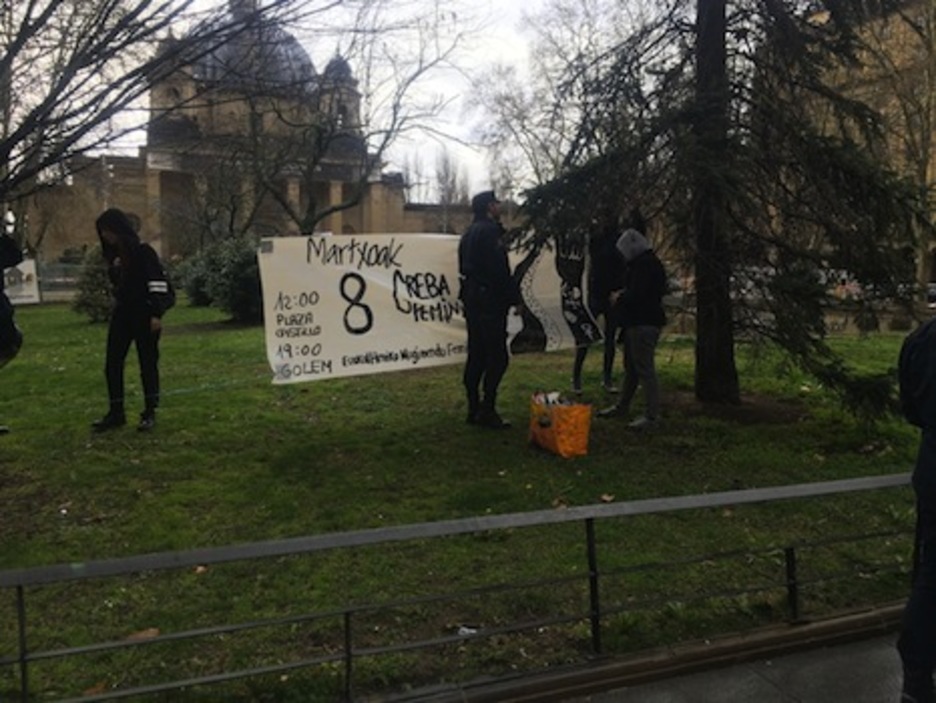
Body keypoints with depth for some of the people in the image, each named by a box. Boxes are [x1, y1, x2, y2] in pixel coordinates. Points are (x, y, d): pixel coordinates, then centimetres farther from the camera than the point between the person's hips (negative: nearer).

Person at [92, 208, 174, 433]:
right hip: (122, 313, 7)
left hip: (144, 314, -7)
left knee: (148, 363, 1)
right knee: (112, 364, 5)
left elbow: (157, 283, -14)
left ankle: (149, 413, 9)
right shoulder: (114, 255, 11)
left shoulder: (143, 251, -10)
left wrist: (156, 314, -19)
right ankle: (116, 413, 13)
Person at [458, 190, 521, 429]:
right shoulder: (489, 231, -12)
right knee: (497, 356, -7)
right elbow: (499, 270, -19)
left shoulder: (469, 233, 18)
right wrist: (514, 295, -11)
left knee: (476, 355, 11)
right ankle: (487, 410, -7)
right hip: (489, 301, -10)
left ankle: (474, 409, 15)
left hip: (472, 299, 10)